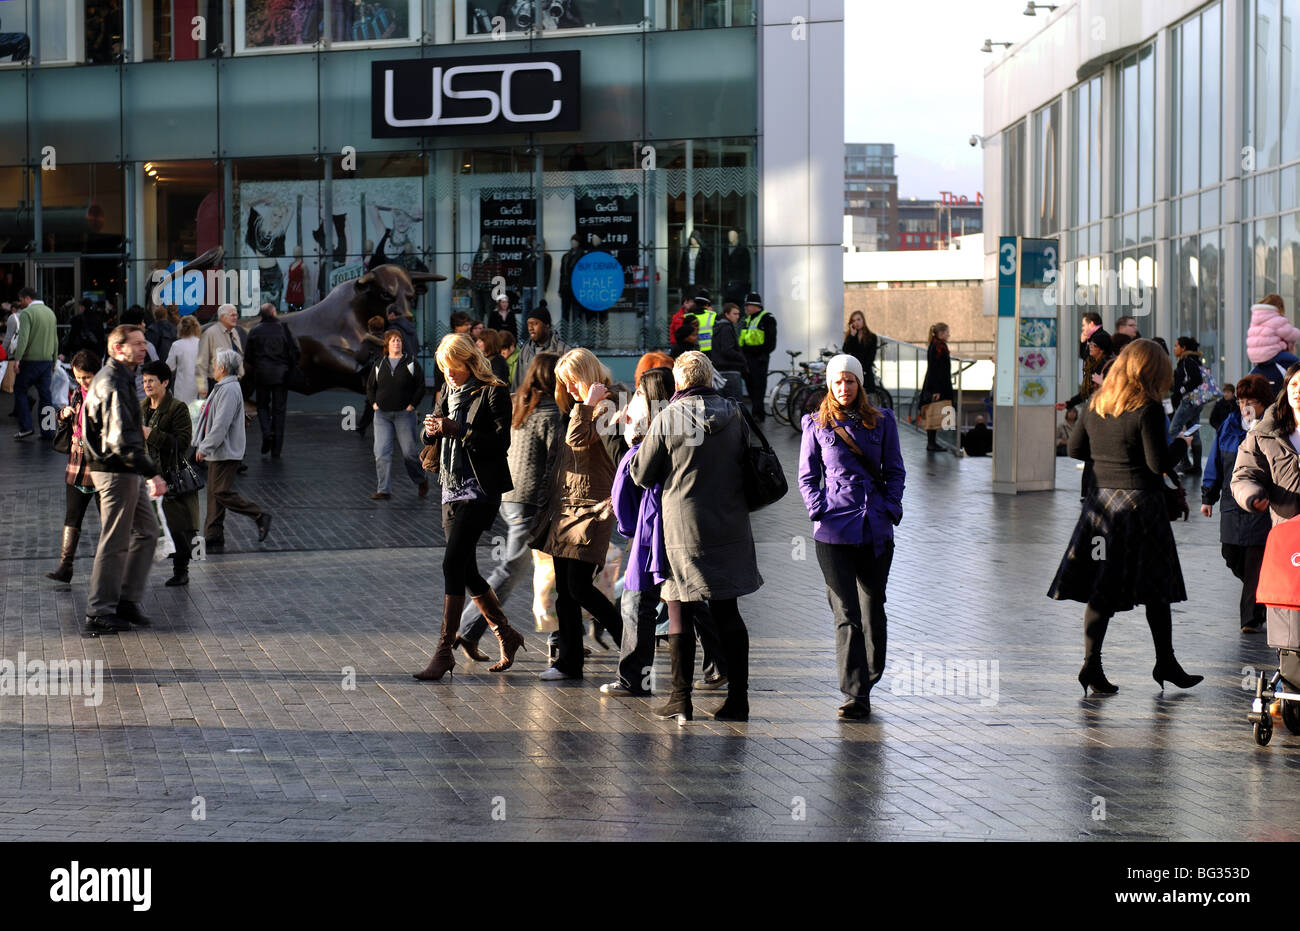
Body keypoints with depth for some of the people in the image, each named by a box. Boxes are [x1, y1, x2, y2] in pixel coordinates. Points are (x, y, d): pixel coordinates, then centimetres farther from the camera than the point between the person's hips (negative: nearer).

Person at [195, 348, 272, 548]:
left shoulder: (229, 390, -19)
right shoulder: (221, 388, 15)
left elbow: (221, 424, -24)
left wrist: (205, 447, -22)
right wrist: (203, 445, 22)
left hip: (226, 451, -10)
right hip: (217, 452, 10)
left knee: (222, 492, -10)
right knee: (214, 493, 10)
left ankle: (260, 517, -2)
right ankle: (213, 537, 13)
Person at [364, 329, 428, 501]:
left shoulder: (411, 363, 3)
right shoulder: (378, 365, 11)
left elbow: (420, 386, 2)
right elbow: (370, 386, 19)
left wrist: (413, 404, -7)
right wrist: (373, 403, 4)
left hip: (404, 414, -2)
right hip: (382, 415, 2)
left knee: (409, 452, 0)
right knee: (381, 453, -7)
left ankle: (421, 480, 26)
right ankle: (384, 490, -5)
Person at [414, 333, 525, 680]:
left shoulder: (493, 393, -7)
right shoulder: (447, 395, 15)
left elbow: (501, 441, -15)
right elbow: (430, 441, 18)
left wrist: (459, 431, -22)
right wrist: (432, 431, -5)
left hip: (480, 491, -8)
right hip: (452, 491, 8)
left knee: (453, 564, -15)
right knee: (466, 572, 10)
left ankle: (444, 651, -13)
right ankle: (506, 636, 25)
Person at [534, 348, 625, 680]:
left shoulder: (606, 408, -10)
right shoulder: (578, 410, 17)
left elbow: (579, 440, -25)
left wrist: (588, 403, -19)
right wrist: (551, 504, 19)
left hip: (592, 509, -9)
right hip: (565, 508, 9)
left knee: (580, 588, -11)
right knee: (564, 590, 7)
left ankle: (629, 643, 4)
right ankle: (568, 662, 12)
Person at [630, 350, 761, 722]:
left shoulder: (667, 419, -9)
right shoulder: (734, 416, 2)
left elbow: (641, 474, -2)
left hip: (684, 528, -4)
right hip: (730, 529, 4)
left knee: (679, 612, 5)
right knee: (727, 612, 11)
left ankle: (681, 700, 4)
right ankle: (738, 698, 11)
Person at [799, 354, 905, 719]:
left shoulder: (881, 422, 9)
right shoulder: (816, 425, 6)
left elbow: (895, 471, 11)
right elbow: (807, 476, 9)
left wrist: (889, 509, -2)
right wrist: (819, 510, -5)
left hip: (877, 529, 2)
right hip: (834, 529, -2)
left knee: (873, 607, 11)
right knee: (846, 613, -8)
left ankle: (869, 679, 27)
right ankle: (855, 694, -10)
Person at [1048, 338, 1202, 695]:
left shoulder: (1095, 404, 5)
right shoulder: (1148, 409, -14)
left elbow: (1076, 448, 12)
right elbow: (1159, 463, -15)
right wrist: (1180, 443, 2)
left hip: (1101, 500, 6)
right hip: (1140, 502, -6)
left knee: (1101, 587, 6)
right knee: (1156, 586, 7)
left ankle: (1092, 664, 1)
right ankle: (1165, 663, 16)